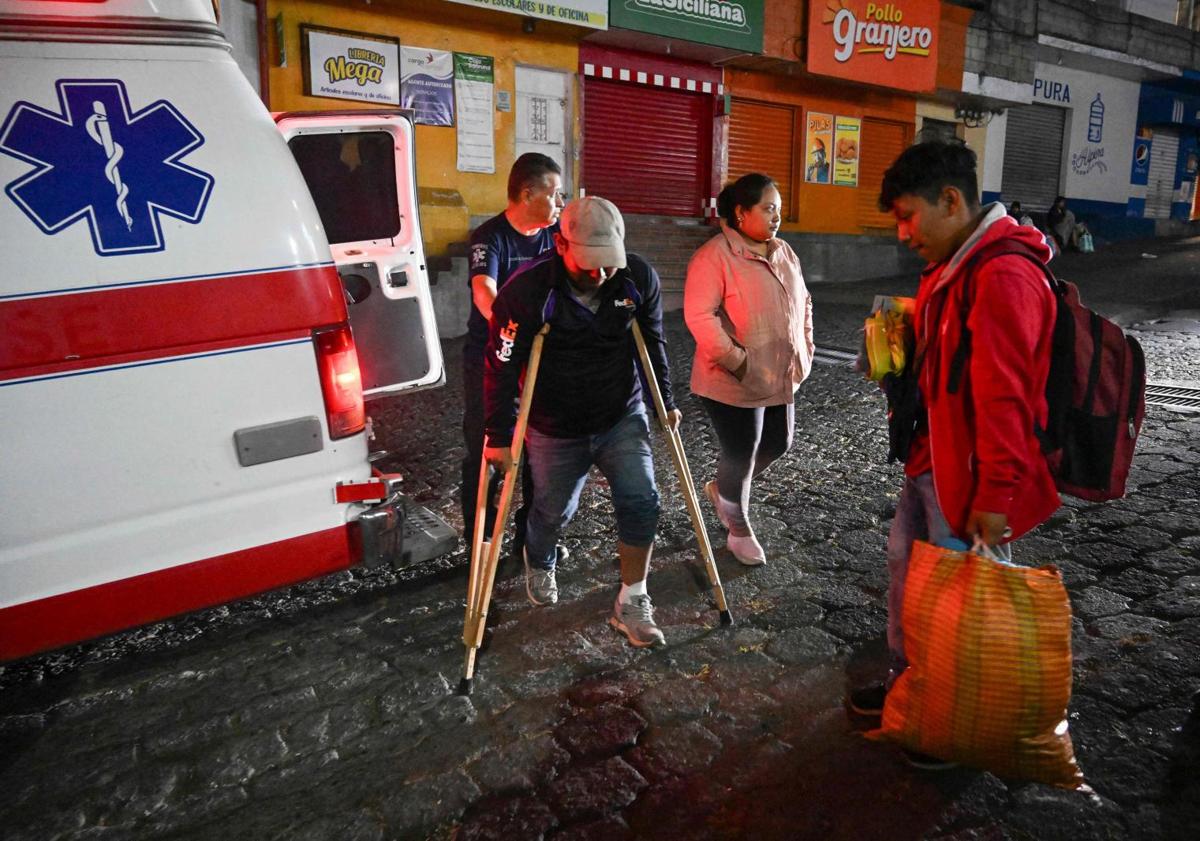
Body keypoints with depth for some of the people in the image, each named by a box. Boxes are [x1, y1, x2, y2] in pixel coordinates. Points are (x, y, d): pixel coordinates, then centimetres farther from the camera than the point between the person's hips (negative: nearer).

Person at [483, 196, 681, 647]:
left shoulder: (639, 279, -14)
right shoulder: (527, 291, -24)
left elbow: (652, 342, 2)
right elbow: (501, 368, -17)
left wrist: (665, 401, 6)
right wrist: (500, 436, -15)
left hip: (623, 416, 2)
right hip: (555, 430, -2)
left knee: (641, 502, -9)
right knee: (553, 511, 14)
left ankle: (631, 605, 9)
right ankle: (539, 567, 50)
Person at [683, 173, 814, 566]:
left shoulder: (784, 252, 9)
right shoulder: (714, 257, -16)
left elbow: (803, 302, 19)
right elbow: (699, 316, -23)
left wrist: (805, 347, 9)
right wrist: (739, 362, -25)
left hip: (781, 378, 8)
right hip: (733, 382, -8)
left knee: (777, 444, 17)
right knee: (740, 455, 4)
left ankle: (721, 489, 42)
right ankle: (739, 531, 27)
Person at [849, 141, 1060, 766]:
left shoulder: (1003, 277, -23)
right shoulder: (950, 267, 10)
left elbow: (1005, 398, -25)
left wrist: (995, 497, -23)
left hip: (970, 477, -10)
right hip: (929, 461, 10)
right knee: (906, 569, 21)